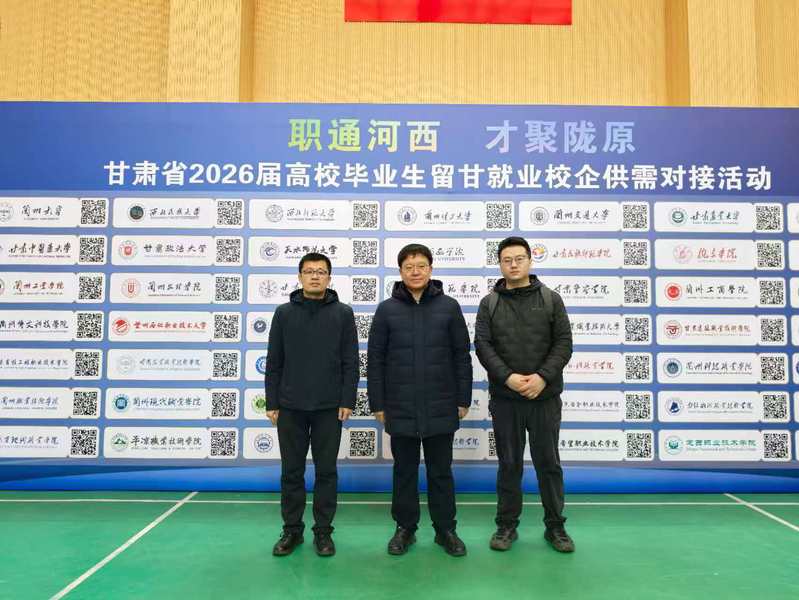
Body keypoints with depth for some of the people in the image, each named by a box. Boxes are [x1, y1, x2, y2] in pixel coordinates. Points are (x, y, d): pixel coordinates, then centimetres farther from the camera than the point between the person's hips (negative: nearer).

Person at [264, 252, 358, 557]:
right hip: (290, 407, 1)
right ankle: (292, 530, 24)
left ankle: (323, 531, 21)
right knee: (291, 471, 10)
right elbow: (274, 363, 5)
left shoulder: (343, 313, 1)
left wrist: (347, 401, -6)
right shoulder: (284, 313, 4)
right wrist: (271, 403, 1)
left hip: (328, 407, -1)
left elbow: (350, 362, 0)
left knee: (326, 471, 8)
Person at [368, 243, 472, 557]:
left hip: (441, 408, 0)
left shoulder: (449, 306, 0)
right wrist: (377, 404, 0)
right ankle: (405, 528, 28)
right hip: (400, 408, 0)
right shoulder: (387, 309, 0)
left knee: (441, 471, 12)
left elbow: (462, 356, 2)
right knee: (405, 470, 13)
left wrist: (463, 399, 0)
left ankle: (445, 529, 27)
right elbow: (375, 360, 2)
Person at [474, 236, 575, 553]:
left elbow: (564, 343, -2)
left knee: (548, 463, 10)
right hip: (505, 398, 0)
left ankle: (555, 526, 26)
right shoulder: (489, 303, 3)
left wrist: (543, 377, -16)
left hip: (545, 397, 0)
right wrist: (508, 377, -18)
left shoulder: (551, 299, 3)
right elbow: (483, 346, -4)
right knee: (509, 464, 11)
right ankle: (507, 525, 24)